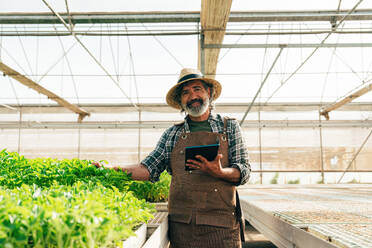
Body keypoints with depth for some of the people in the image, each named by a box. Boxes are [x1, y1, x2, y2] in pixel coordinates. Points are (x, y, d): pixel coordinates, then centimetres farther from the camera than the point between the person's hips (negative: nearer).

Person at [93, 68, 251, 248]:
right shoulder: (172, 134, 11)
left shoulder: (229, 126, 7)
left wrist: (219, 172, -19)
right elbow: (150, 169, 6)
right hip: (181, 224, 2)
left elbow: (244, 172, 2)